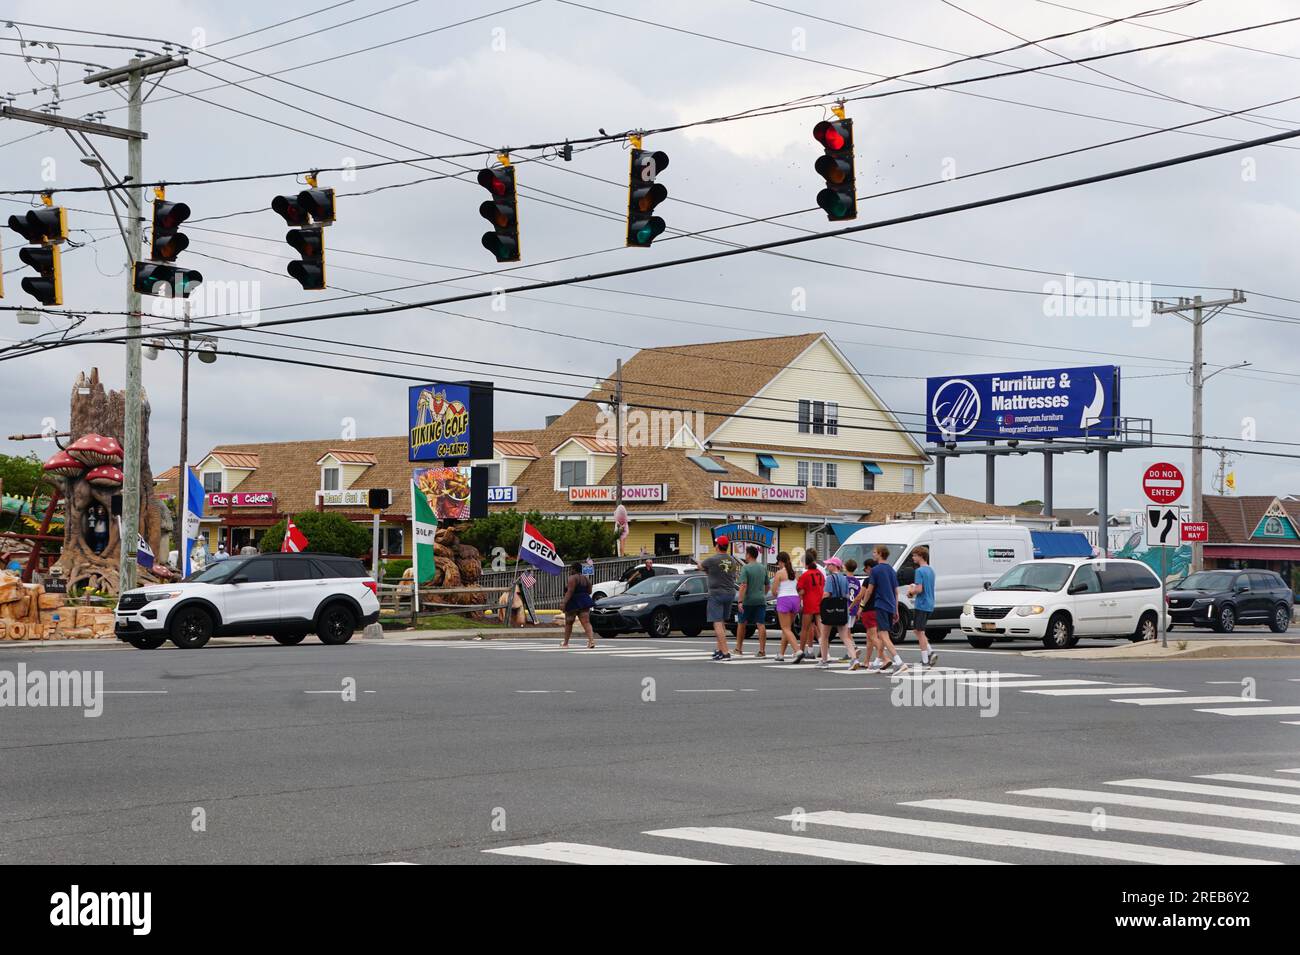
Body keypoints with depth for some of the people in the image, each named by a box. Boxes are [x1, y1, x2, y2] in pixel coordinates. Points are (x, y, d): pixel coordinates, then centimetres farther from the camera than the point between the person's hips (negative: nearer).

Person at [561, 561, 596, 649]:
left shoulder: (573, 578, -11)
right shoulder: (586, 578, 11)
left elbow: (570, 591, -19)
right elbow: (589, 591, 14)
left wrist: (564, 603, -19)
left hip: (573, 602, -6)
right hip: (584, 602, 6)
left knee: (568, 623, 12)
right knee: (586, 623, -5)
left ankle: (565, 643, 22)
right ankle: (591, 640, -24)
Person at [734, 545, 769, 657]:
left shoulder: (746, 568, -9)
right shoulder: (763, 568, 9)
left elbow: (743, 585, -18)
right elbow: (767, 585, 17)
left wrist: (740, 601, -21)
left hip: (748, 600, -4)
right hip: (761, 600, 4)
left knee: (741, 624, 11)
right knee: (761, 624, -2)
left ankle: (738, 649, 19)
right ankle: (762, 650, -9)